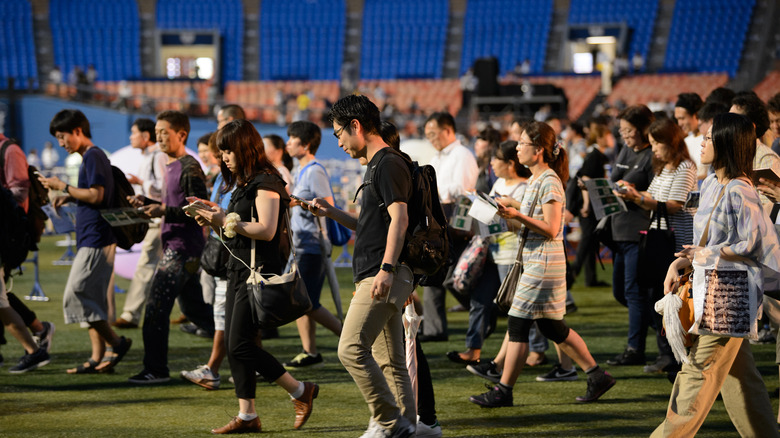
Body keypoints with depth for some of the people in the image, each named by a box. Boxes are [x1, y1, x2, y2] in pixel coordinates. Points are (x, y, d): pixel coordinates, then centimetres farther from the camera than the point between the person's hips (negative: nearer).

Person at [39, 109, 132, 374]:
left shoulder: (93, 156, -11)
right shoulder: (93, 157, 19)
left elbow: (96, 195, -19)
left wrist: (62, 187, -11)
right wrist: (69, 197, 12)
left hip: (95, 240, -10)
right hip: (94, 240, 10)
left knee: (76, 296, -11)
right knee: (93, 301, 9)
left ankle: (117, 342, -7)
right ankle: (97, 358, 9)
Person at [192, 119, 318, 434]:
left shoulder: (266, 182, -11)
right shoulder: (241, 185, 18)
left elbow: (266, 230, -21)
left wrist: (227, 221, -17)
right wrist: (216, 222, 6)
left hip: (260, 271, -10)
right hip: (239, 268, 10)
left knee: (241, 345, -11)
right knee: (234, 345, 5)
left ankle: (301, 391, 1)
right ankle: (247, 416, 9)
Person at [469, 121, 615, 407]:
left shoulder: (550, 182, -14)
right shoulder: (535, 180, 15)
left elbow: (550, 229, -20)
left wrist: (517, 215, -24)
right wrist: (508, 214, 7)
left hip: (544, 262, -10)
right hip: (532, 260, 10)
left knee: (517, 324, -6)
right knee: (552, 327, 13)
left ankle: (503, 391, 0)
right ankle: (597, 376, 19)